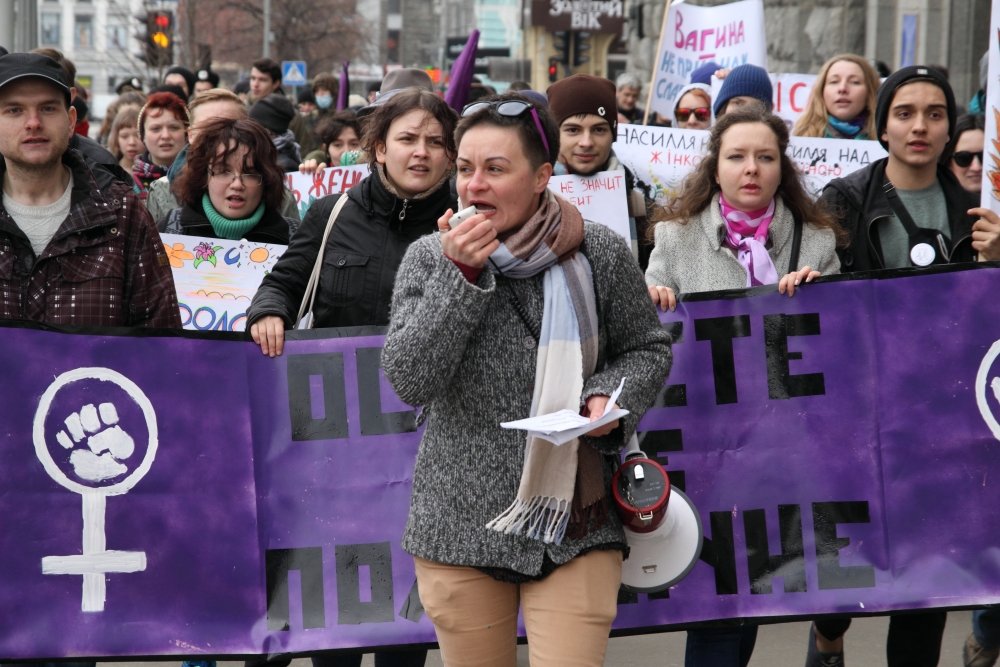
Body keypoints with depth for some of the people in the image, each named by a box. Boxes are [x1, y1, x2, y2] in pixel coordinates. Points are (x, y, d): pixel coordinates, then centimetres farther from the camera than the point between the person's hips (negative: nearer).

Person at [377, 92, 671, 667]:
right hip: (460, 523, 2)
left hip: (575, 521, -1)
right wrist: (459, 275, -16)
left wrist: (612, 395, -10)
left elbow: (648, 350, 11)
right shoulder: (430, 258, 1)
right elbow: (409, 380, -9)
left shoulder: (599, 253, -2)